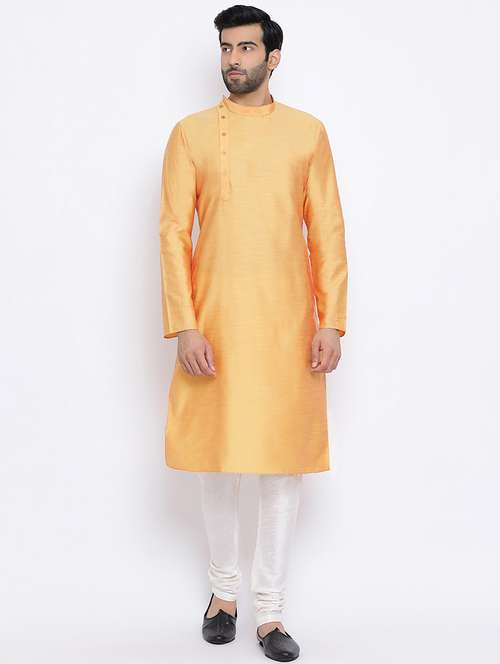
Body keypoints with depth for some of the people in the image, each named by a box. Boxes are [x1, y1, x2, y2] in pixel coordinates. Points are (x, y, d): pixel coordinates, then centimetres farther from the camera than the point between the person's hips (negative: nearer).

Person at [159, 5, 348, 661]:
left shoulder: (307, 132, 6)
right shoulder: (191, 133, 4)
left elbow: (328, 231, 5)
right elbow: (174, 232, -1)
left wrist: (331, 322, -3)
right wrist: (184, 326, -9)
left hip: (288, 323, 0)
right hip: (215, 322, 0)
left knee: (284, 464, 3)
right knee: (217, 460, 8)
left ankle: (270, 609, 15)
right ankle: (224, 589, 28)